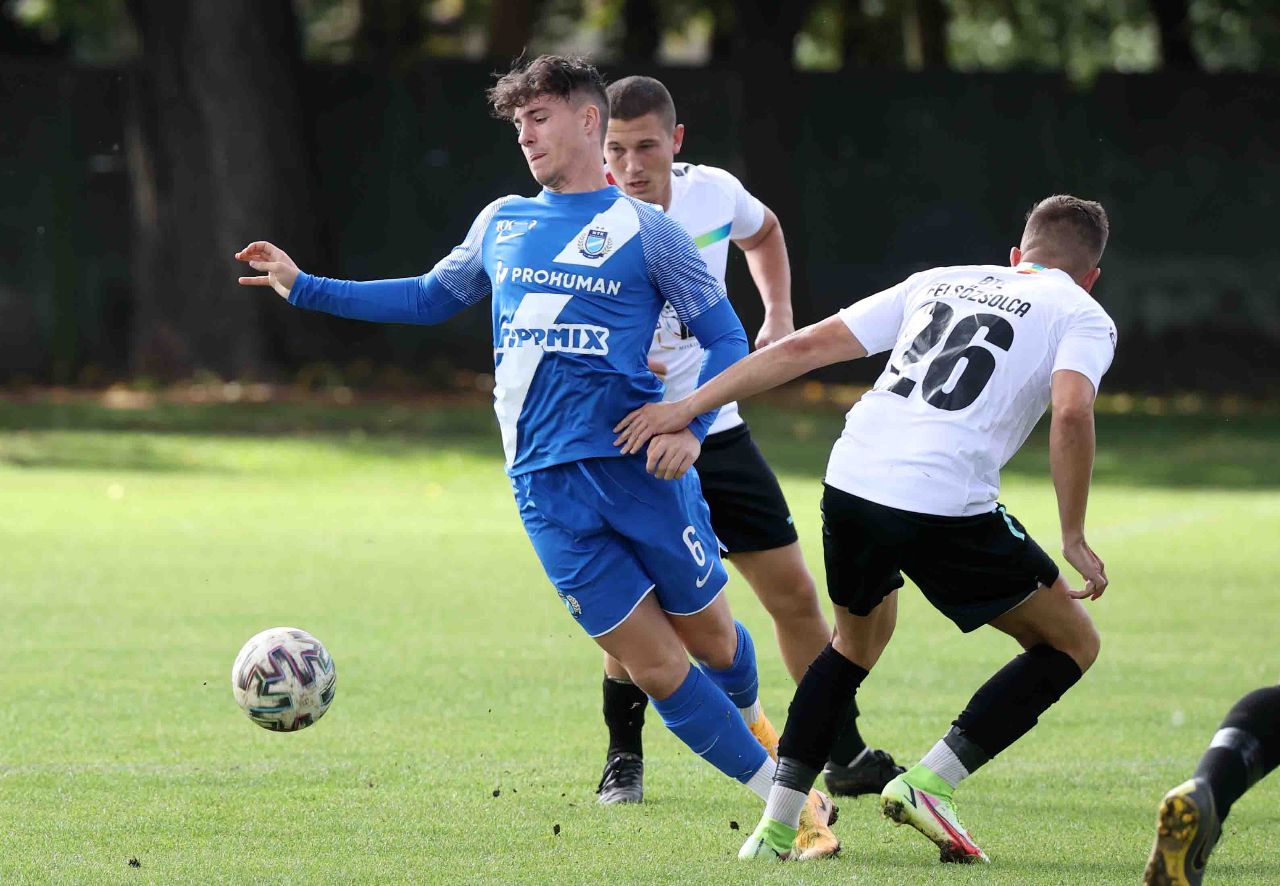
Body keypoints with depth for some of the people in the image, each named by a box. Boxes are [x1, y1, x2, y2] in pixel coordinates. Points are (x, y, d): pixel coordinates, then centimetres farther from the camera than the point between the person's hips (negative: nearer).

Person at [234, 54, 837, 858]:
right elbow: (433, 297, 27)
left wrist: (691, 424, -14)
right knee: (654, 665, -3)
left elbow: (726, 337, 2)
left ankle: (748, 727, 42)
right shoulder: (502, 225, 13)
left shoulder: (644, 229, 1)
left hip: (638, 466, -2)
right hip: (546, 484, 3)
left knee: (710, 638, 7)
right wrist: (303, 288, 25)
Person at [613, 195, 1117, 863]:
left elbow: (806, 346, 20)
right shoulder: (1083, 316, 12)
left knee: (859, 637, 31)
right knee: (1072, 643, 13)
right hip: (948, 504, -5)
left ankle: (776, 827, 20)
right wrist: (1073, 541, -3)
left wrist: (686, 407, 20)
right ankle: (930, 783, 0)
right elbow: (1071, 412, -9)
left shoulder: (938, 282, 25)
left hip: (850, 482, 5)